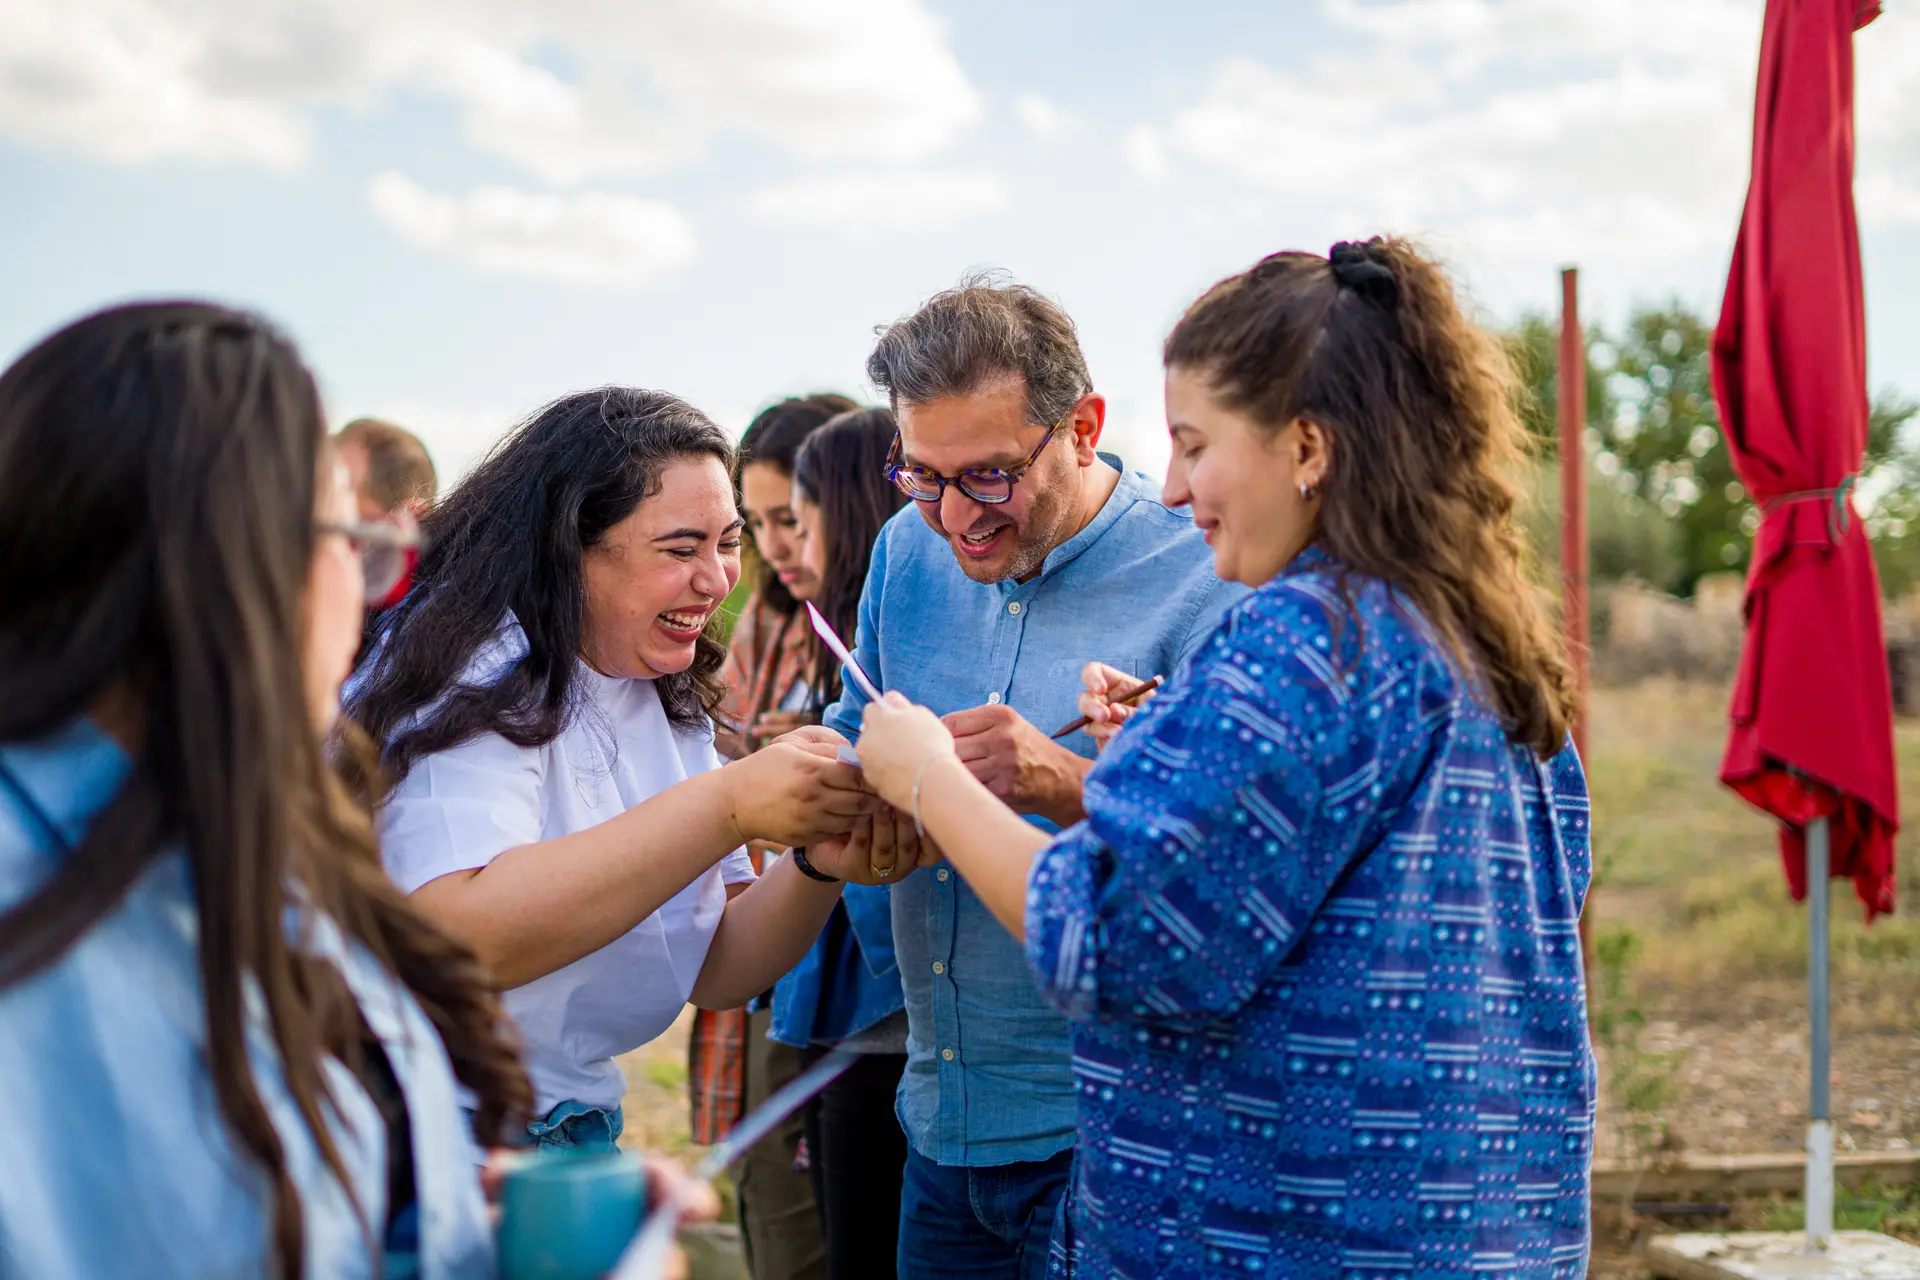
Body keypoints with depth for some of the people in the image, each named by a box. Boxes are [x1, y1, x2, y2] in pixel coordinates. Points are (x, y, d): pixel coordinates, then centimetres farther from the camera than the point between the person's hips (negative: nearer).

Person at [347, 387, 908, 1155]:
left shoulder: (666, 702, 11)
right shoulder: (472, 672, -13)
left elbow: (709, 974, 11)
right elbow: (461, 936, -29)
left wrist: (819, 868, -9)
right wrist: (728, 805, -27)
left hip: (573, 1130, 8)